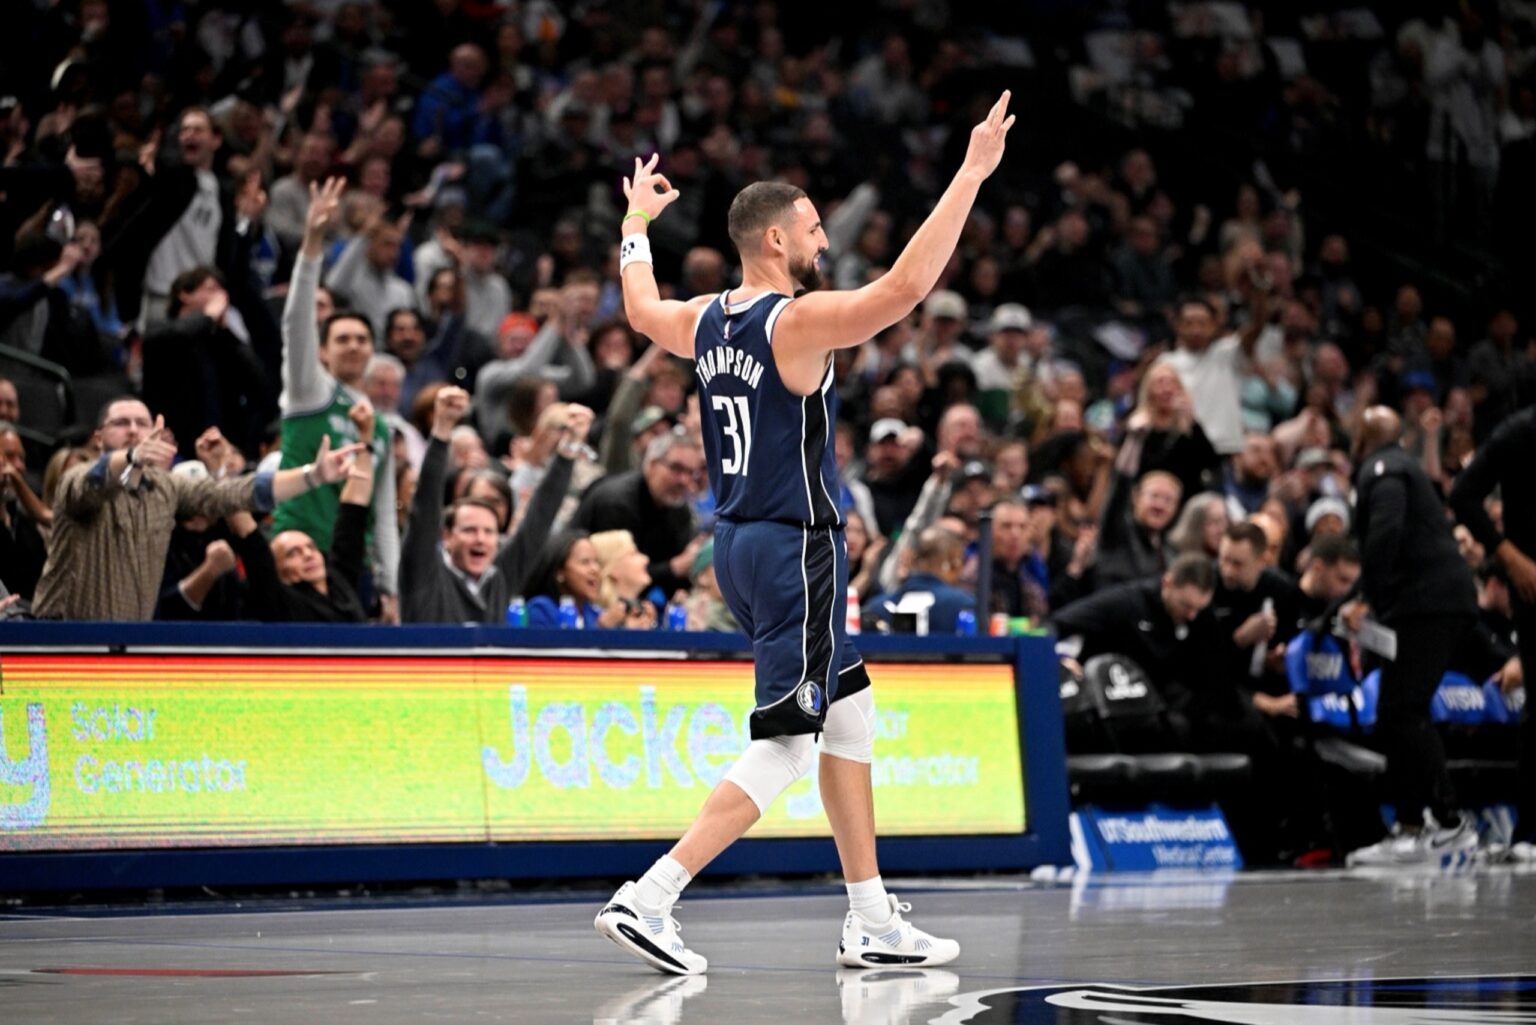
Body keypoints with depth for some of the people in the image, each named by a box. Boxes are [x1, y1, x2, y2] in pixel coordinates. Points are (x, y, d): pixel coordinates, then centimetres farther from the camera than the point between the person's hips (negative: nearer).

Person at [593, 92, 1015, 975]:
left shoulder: (705, 321, 7)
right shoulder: (799, 322, -17)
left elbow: (642, 310, 29)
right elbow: (905, 287, -26)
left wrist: (638, 222, 46)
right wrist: (972, 174, -22)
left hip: (742, 541, 9)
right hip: (797, 547, -9)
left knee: (850, 720, 16)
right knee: (783, 748, -6)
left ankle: (872, 922, 20)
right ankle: (646, 901, -13)